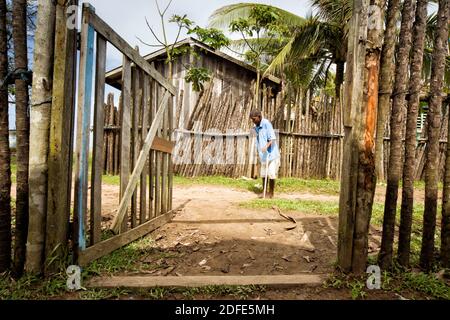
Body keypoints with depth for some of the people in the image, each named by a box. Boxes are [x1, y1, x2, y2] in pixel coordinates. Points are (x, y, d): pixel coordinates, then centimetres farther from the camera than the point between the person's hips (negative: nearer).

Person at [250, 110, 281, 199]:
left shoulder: (266, 123, -13)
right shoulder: (256, 127, 10)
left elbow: (272, 138, -19)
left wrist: (266, 146, -36)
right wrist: (259, 154, 19)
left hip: (271, 154, -7)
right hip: (263, 155, 7)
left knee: (271, 174, -2)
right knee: (263, 175, 10)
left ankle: (271, 193, 12)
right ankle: (264, 192, 22)